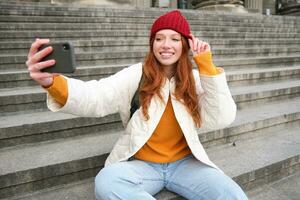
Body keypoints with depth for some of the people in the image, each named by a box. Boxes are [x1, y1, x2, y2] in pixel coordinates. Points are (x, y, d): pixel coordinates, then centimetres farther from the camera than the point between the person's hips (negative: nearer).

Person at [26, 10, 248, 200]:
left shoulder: (194, 79, 0)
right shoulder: (136, 75, -7)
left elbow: (222, 120, -13)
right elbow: (97, 98, -25)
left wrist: (207, 65, -16)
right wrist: (53, 83, -45)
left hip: (184, 164, 1)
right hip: (143, 165, -1)